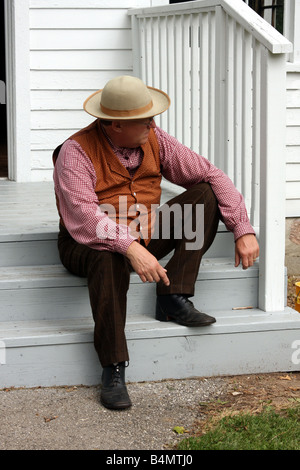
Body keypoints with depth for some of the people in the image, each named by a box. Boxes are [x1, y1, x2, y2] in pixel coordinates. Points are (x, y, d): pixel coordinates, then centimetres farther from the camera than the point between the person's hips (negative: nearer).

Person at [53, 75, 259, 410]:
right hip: (89, 244, -6)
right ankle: (113, 370, -32)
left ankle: (173, 298, -15)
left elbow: (211, 176, -2)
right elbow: (82, 216, -34)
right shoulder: (76, 153, -19)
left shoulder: (154, 140, -4)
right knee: (109, 258, -42)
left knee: (206, 195, -9)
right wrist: (131, 249, -47)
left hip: (144, 238, 6)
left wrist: (243, 231, -10)